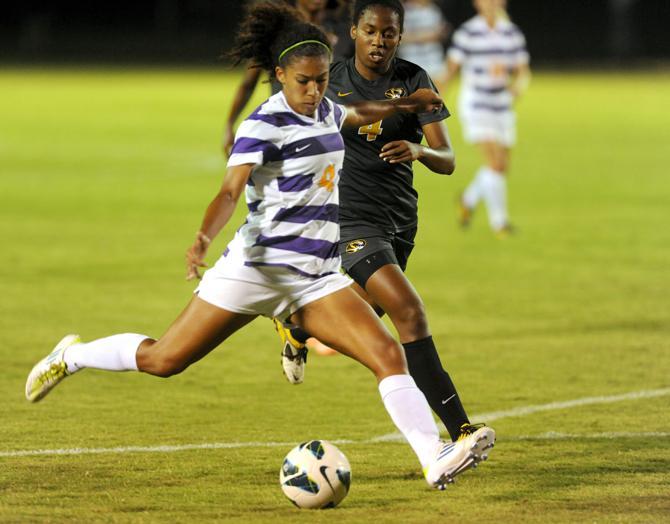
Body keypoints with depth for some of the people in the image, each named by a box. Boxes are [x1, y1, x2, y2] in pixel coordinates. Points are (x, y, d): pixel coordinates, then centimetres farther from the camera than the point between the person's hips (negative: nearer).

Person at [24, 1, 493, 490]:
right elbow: (231, 191, -24)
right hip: (257, 264, -6)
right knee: (164, 360, 0)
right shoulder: (265, 125, -12)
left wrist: (408, 103, 44)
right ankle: (72, 356, 25)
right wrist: (204, 238, -40)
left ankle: (436, 458, -19)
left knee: (388, 354, -13)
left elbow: (359, 113, 37)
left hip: (317, 278, 6)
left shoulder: (325, 111, 11)